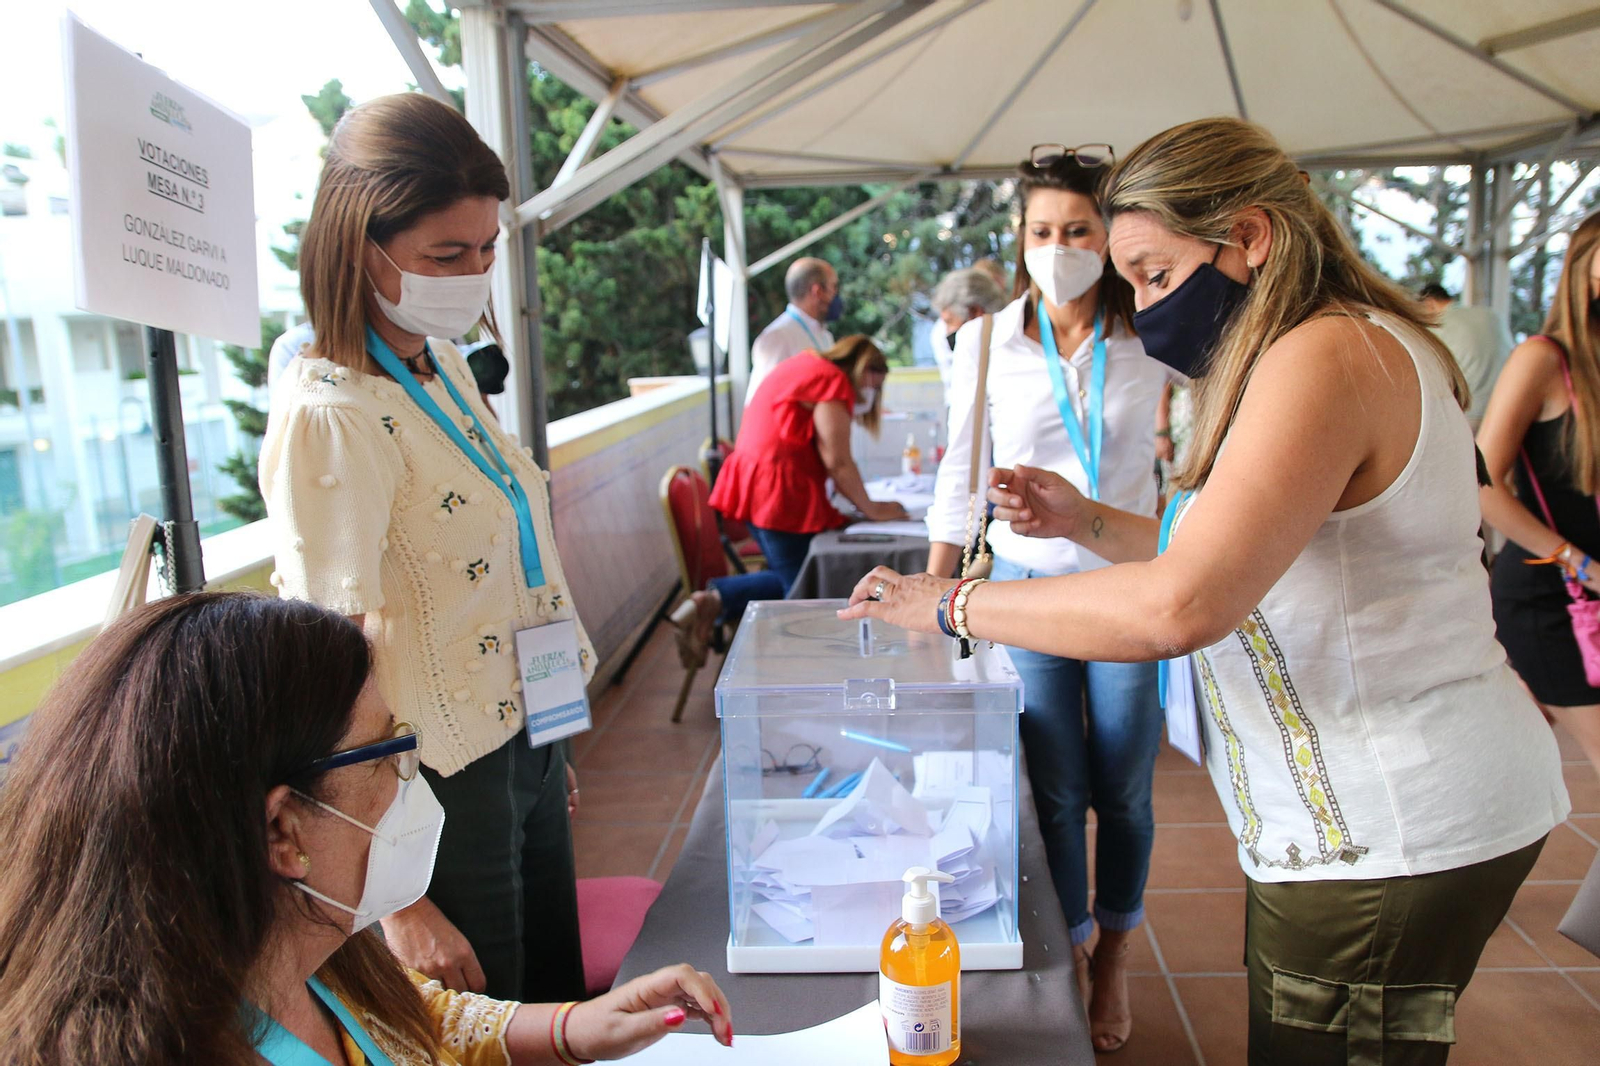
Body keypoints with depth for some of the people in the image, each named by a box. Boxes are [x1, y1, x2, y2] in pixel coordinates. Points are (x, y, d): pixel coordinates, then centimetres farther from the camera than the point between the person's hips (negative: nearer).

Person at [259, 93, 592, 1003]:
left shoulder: (445, 365, 5)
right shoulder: (329, 417, -22)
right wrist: (402, 905, -21)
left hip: (524, 747, 8)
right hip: (452, 783, -8)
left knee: (560, 1002, 23)